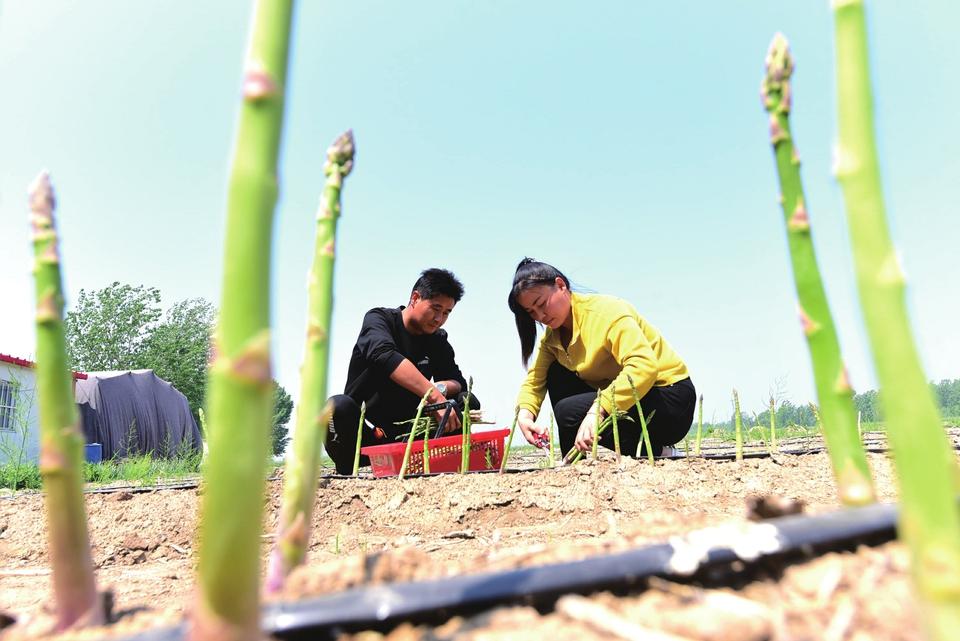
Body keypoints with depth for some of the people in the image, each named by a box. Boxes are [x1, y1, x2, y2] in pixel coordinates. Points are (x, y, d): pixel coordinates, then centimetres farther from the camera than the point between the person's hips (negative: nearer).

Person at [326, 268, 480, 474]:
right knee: (338, 406, -36)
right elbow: (384, 355, -30)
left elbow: (458, 382, 2)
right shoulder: (379, 318, -9)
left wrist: (442, 388, -25)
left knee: (468, 402, -12)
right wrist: (435, 396, -40)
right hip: (362, 426, -4)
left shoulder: (439, 341, 8)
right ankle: (348, 468, -13)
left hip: (405, 432, 4)